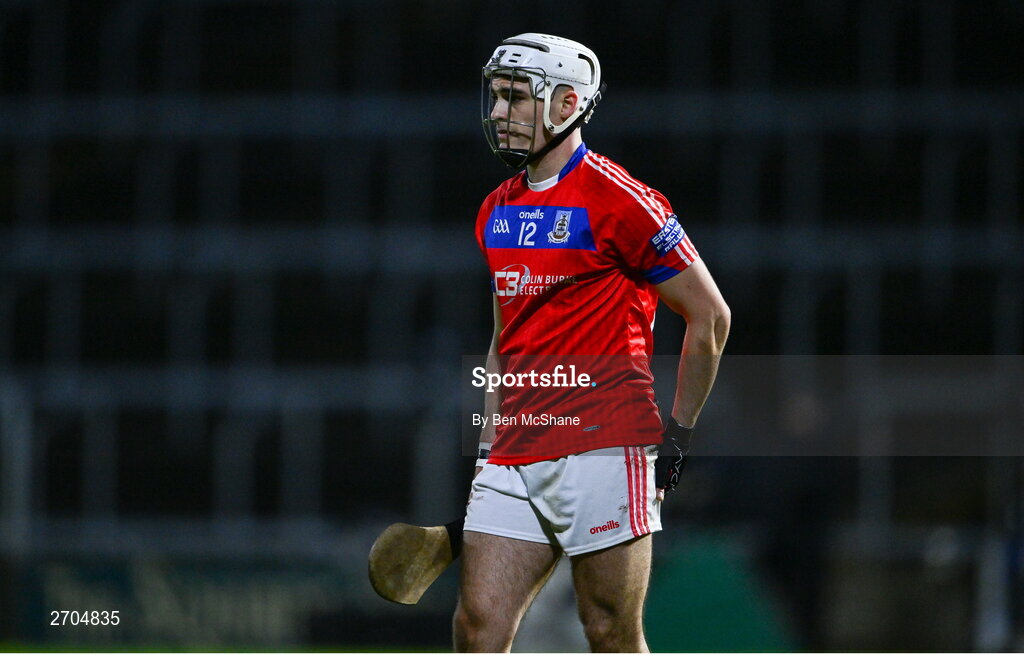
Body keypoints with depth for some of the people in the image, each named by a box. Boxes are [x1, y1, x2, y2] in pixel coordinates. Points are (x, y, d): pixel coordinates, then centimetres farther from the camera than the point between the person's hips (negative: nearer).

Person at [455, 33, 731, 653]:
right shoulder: (496, 213, 16)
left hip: (602, 446, -7)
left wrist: (678, 432, -3)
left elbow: (710, 316, -4)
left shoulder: (617, 200, -7)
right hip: (515, 456, 7)